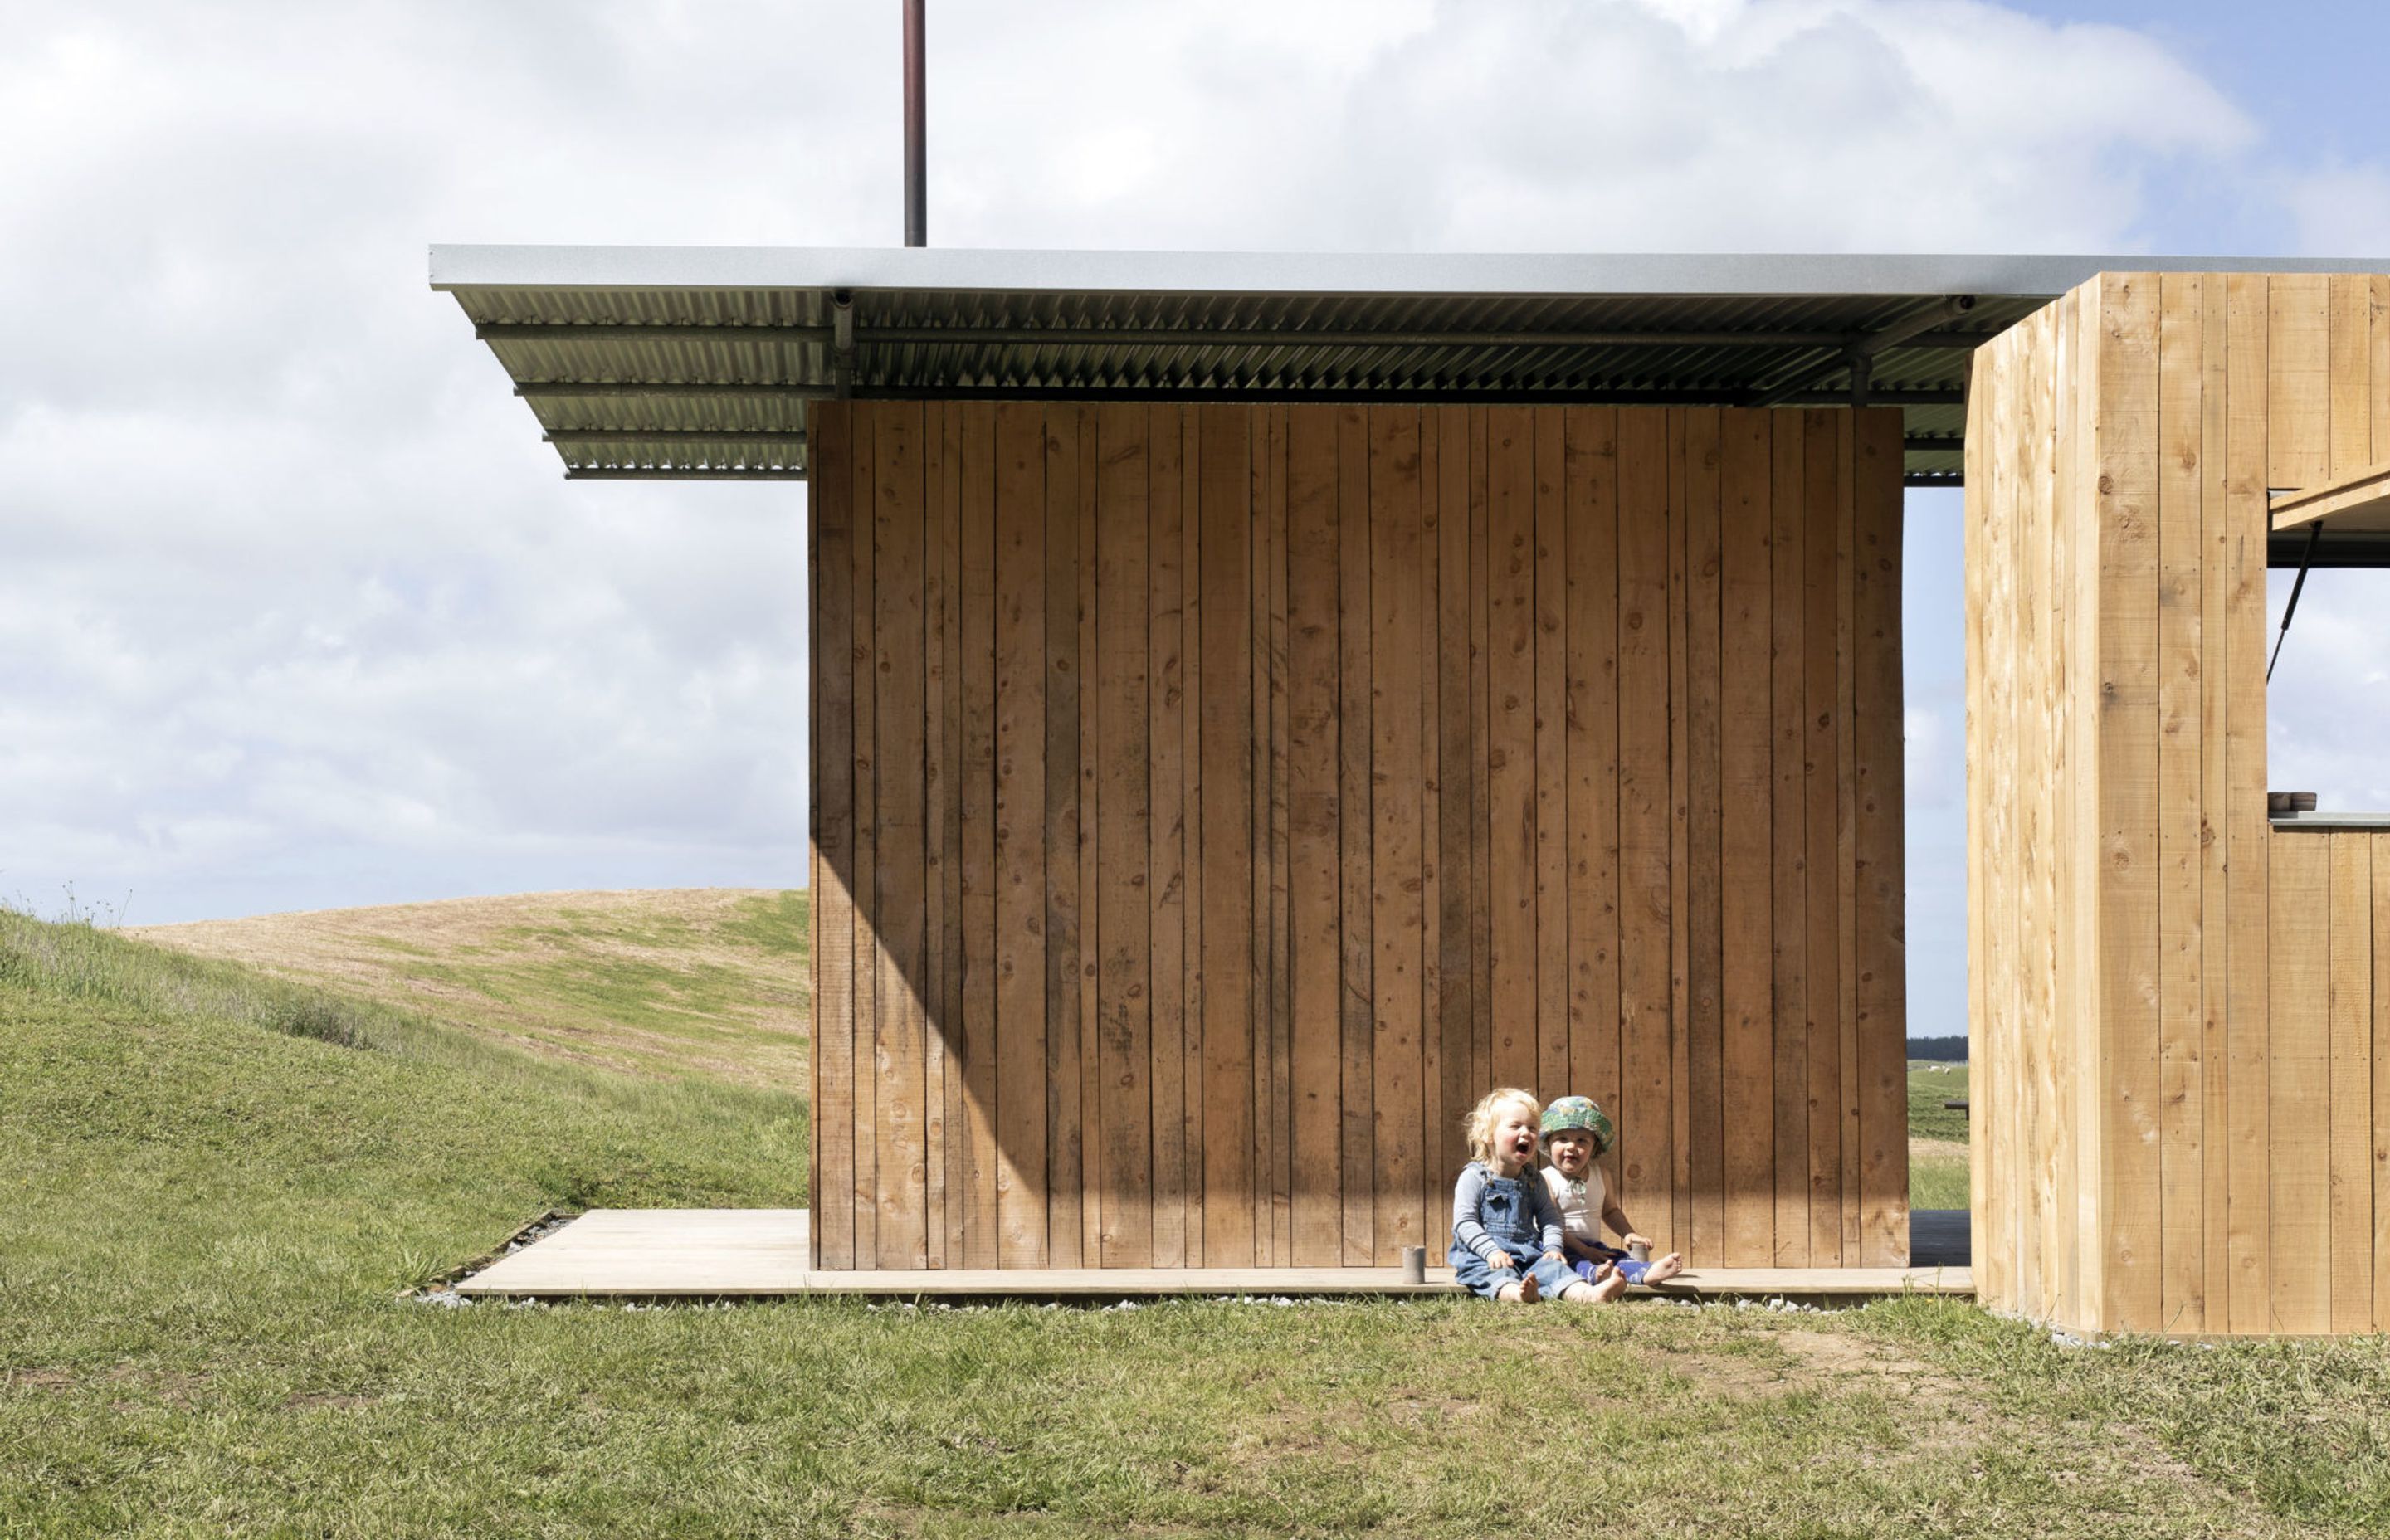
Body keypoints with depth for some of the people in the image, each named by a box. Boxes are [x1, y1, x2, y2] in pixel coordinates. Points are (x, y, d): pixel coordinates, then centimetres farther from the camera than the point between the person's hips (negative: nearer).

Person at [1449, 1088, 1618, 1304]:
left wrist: (1553, 1247, -2)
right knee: (1499, 1273, -35)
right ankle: (1516, 1294, -68)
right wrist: (1491, 1251, -21)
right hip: (1483, 1257, -4)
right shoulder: (1474, 1177, -2)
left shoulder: (1533, 1180, 16)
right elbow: (1465, 1222, -8)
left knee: (1551, 1265, -24)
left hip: (1528, 1254, 4)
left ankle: (1586, 1294, -51)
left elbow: (1549, 1217, 18)